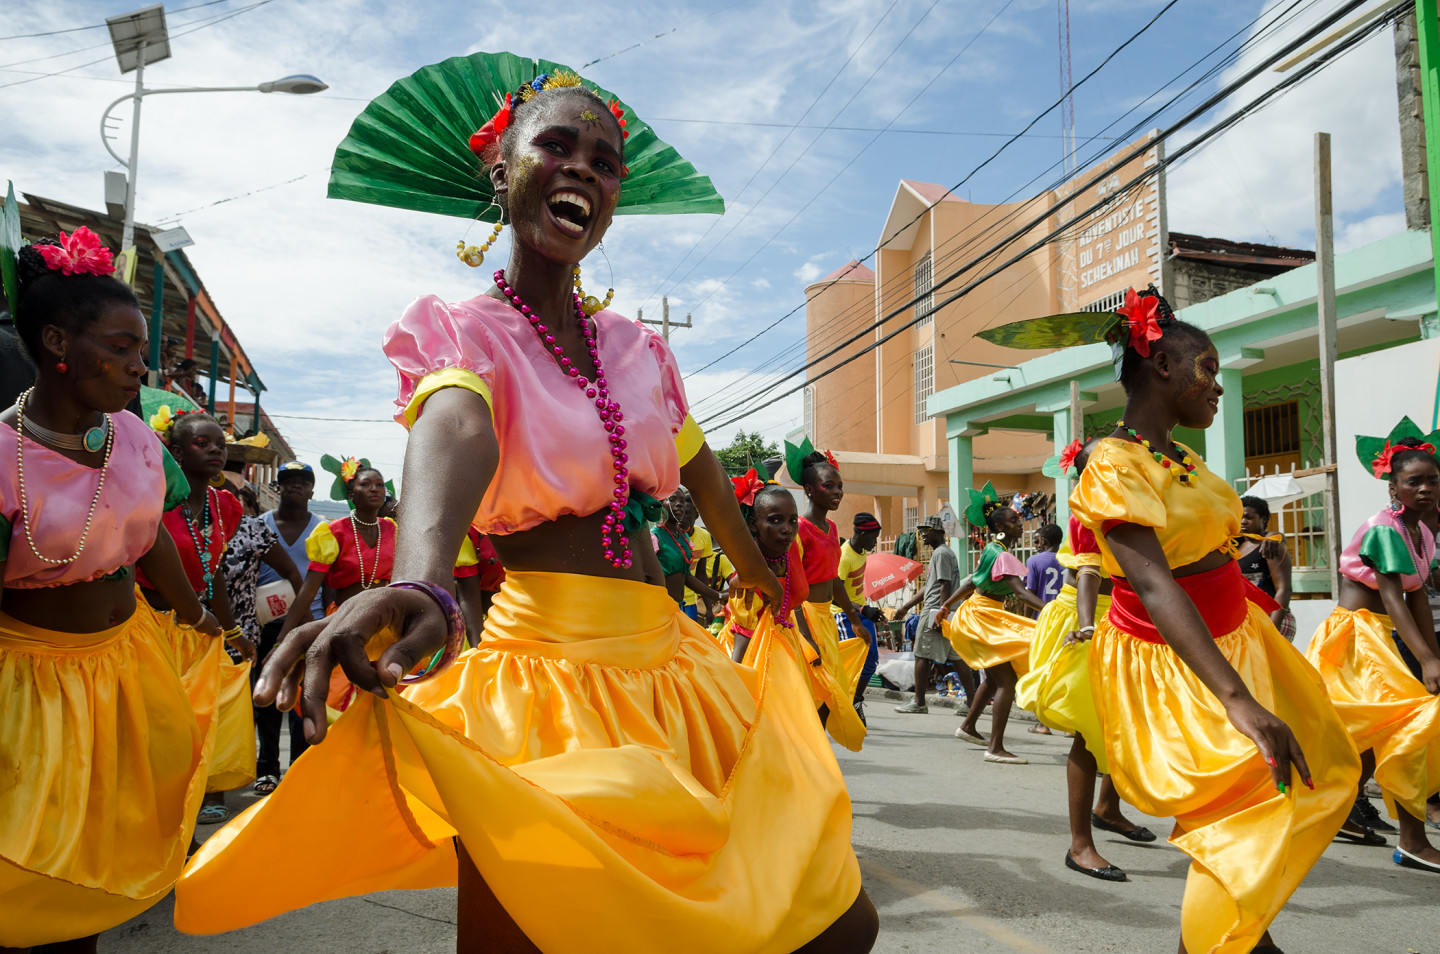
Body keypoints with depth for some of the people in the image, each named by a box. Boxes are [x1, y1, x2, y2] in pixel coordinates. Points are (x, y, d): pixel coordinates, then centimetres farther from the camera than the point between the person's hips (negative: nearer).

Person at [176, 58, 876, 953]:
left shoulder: (636, 346, 12)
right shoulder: (464, 330, -4)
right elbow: (457, 431, -27)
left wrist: (761, 574, 38)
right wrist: (422, 586, -48)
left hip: (670, 669, 6)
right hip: (549, 685, -5)